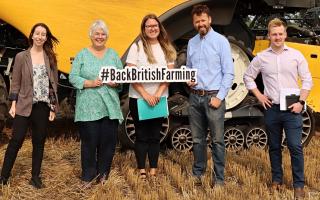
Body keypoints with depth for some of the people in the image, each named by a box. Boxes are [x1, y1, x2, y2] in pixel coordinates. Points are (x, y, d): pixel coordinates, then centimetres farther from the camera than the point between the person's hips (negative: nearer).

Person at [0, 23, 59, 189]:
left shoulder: (50, 58, 5)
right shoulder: (21, 57, 0)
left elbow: (54, 83, 6)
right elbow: (15, 83, 1)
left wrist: (53, 107, 2)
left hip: (43, 107, 2)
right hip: (24, 106, -2)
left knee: (39, 142, 8)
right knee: (16, 141, -2)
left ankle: (35, 177, 19)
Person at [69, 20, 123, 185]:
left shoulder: (113, 54, 13)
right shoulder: (82, 55, 4)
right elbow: (73, 78, -1)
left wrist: (116, 83, -10)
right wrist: (90, 83, -15)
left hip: (110, 107, 3)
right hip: (88, 108, -3)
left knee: (108, 141, 4)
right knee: (89, 142, -2)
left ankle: (103, 174, 20)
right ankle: (88, 176, 12)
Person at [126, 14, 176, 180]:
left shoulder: (167, 49, 6)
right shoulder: (136, 47, -4)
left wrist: (158, 93, -14)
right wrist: (145, 94, -17)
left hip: (159, 98, 3)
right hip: (138, 98, -3)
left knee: (155, 135, 8)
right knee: (141, 136, 4)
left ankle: (153, 171, 16)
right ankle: (142, 172, 11)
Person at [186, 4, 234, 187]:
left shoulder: (221, 41, -4)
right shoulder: (191, 43, 11)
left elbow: (229, 73, -8)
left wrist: (219, 97, -13)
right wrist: (188, 80, 0)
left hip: (213, 97, -5)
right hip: (195, 97, 5)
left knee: (217, 140, 0)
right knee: (198, 139, 12)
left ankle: (219, 178, 9)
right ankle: (197, 174, 24)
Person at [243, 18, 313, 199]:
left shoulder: (296, 55, 0)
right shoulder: (261, 57, 3)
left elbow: (307, 80, 1)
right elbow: (248, 77, 13)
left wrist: (301, 102, -8)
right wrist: (259, 96, 4)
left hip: (292, 109, -2)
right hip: (272, 109, 2)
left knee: (295, 146, -5)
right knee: (274, 147, 12)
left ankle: (299, 184, 6)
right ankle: (277, 179, 26)